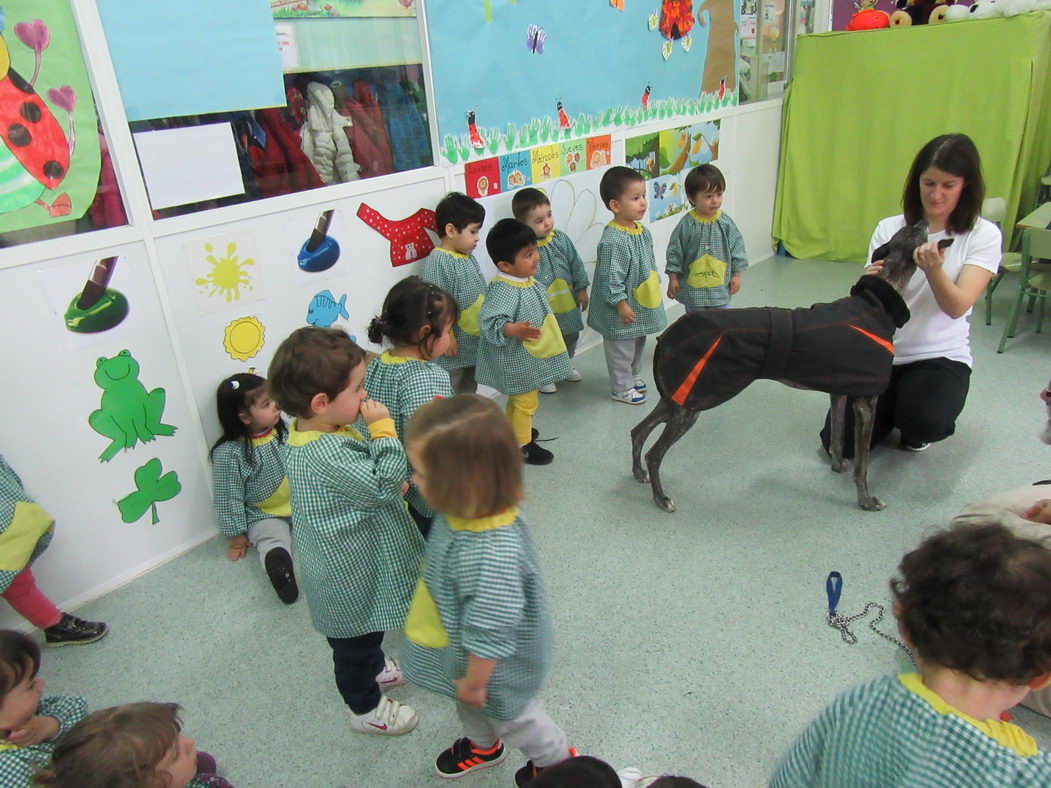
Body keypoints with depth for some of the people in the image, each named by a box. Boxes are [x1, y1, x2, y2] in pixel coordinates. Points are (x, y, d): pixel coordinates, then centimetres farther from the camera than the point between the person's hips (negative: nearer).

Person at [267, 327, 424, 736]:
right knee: (355, 642, 17)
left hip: (350, 563, 9)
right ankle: (367, 709, 39)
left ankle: (376, 667, 58)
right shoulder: (328, 455, -38)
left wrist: (392, 486, 0)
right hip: (349, 577, -9)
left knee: (365, 632, 34)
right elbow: (383, 487, -34)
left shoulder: (308, 433, -5)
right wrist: (383, 429, -31)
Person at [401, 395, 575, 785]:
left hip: (495, 665, -7)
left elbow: (489, 633, -33)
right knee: (471, 706, 34)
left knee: (508, 715, 24)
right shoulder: (471, 509, -20)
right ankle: (482, 745, 65)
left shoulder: (491, 554, -47)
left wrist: (474, 682, -17)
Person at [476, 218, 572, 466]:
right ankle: (523, 445, 21)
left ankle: (512, 430, 46)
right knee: (526, 401, 5)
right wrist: (513, 329, -51)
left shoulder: (528, 279, 2)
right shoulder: (503, 289, -29)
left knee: (518, 397, 26)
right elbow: (490, 321, -37)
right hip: (517, 359, -9)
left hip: (529, 355, 9)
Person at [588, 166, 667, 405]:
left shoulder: (642, 231, 2)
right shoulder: (613, 241, -28)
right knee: (621, 348, 8)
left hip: (642, 304, 9)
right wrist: (621, 304, -22)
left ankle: (634, 376, 45)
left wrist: (655, 291, 19)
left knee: (638, 342, 25)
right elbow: (611, 278, -26)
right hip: (622, 311, -9)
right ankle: (621, 388, 24)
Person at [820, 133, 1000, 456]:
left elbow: (957, 307, -16)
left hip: (941, 357, -2)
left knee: (924, 422, -31)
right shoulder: (889, 229, -1)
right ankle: (893, 407, 23)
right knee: (840, 443, -10)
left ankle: (910, 413, 9)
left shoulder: (983, 235, -6)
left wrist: (933, 269, -36)